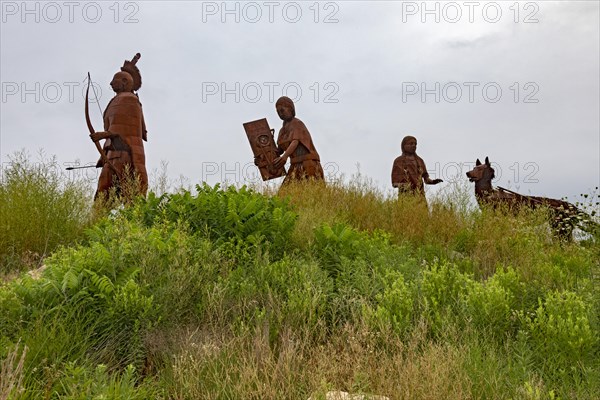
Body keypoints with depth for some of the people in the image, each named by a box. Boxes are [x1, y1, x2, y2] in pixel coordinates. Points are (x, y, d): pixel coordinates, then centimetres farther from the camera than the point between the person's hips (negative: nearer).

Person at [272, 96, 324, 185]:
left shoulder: (297, 123, -3)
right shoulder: (283, 130, 21)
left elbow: (295, 142, -20)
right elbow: (280, 150, 16)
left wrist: (285, 156, -37)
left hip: (307, 163, -7)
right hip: (296, 166, 7)